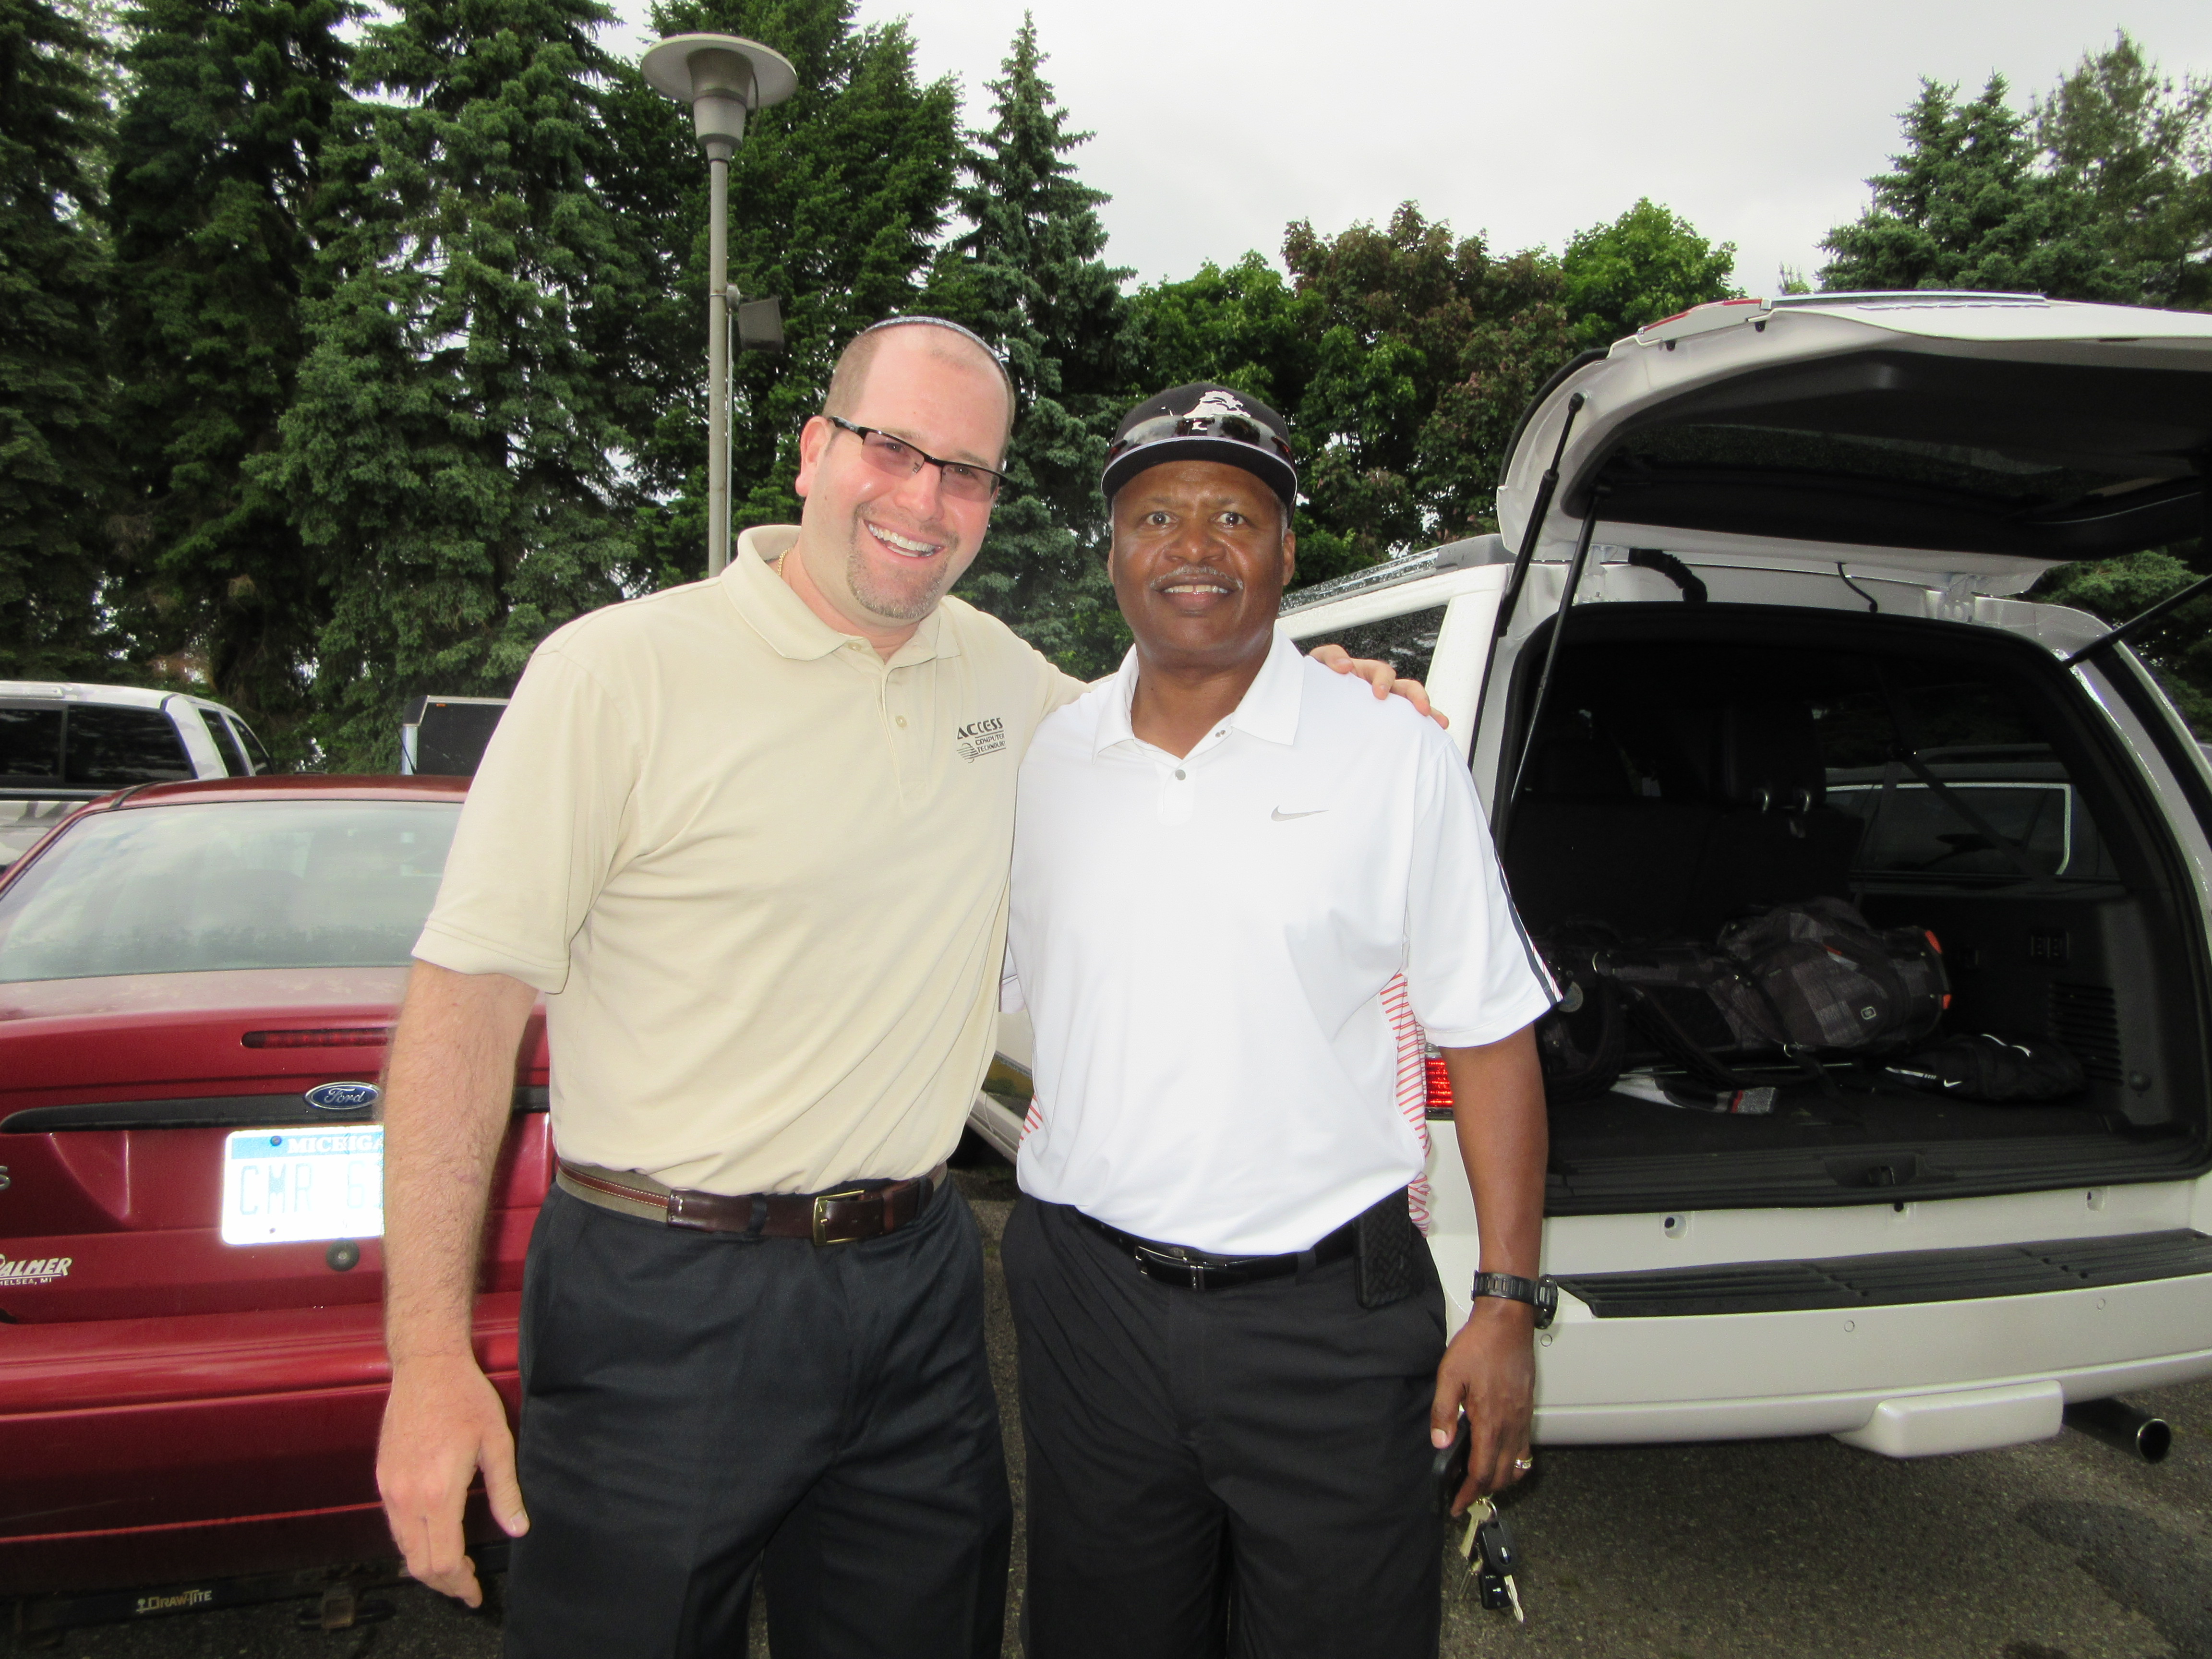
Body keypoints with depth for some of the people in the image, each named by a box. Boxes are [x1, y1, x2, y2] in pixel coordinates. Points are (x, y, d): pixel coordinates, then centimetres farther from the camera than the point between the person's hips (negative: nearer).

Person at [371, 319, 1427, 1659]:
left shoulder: (996, 670, 6)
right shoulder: (618, 671, -11)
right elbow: (467, 996, -12)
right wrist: (432, 1357, -15)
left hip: (917, 1288, 5)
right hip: (665, 1304, -4)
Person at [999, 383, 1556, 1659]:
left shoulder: (1394, 756, -4)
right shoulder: (1048, 761, 4)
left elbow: (1489, 1038, -4)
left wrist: (1507, 1302, -7)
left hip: (1329, 1315, -3)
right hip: (1089, 1300, 3)